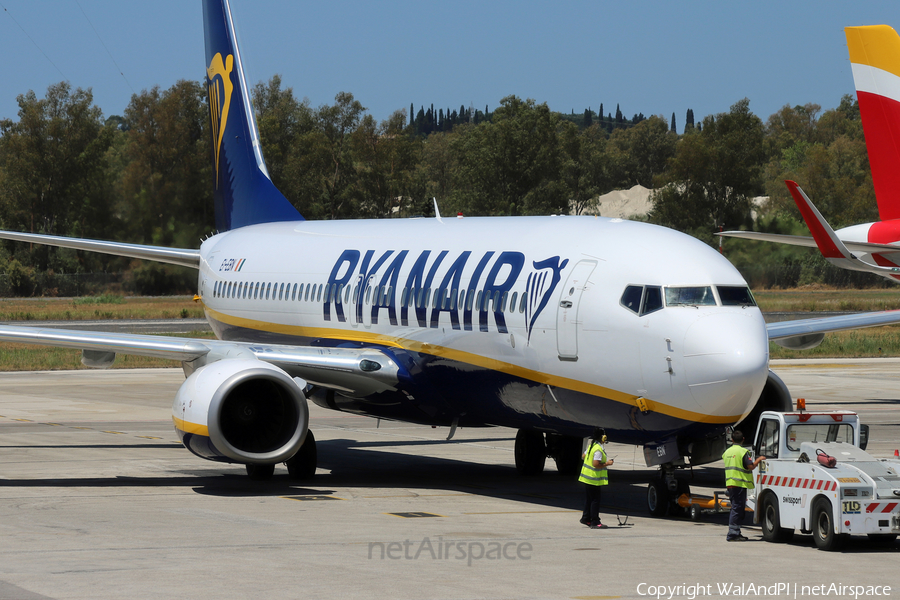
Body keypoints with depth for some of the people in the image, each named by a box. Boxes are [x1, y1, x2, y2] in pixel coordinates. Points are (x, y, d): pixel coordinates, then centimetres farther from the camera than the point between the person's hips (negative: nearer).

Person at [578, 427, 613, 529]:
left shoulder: (591, 446, 9)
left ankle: (586, 518, 25)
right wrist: (607, 464, -15)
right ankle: (595, 522, -3)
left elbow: (583, 457, 20)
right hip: (594, 479, -10)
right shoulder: (598, 450, -21)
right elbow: (596, 464, -26)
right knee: (595, 500, -5)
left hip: (588, 478, 10)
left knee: (588, 499, 18)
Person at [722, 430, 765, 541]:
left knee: (736, 507, 16)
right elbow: (751, 466, -15)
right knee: (737, 508, -6)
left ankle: (735, 533, 18)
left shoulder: (727, 452, 13)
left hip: (730, 483, 8)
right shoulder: (743, 451, -11)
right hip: (740, 483, -8)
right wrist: (759, 459, 2)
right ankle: (732, 534, -10)